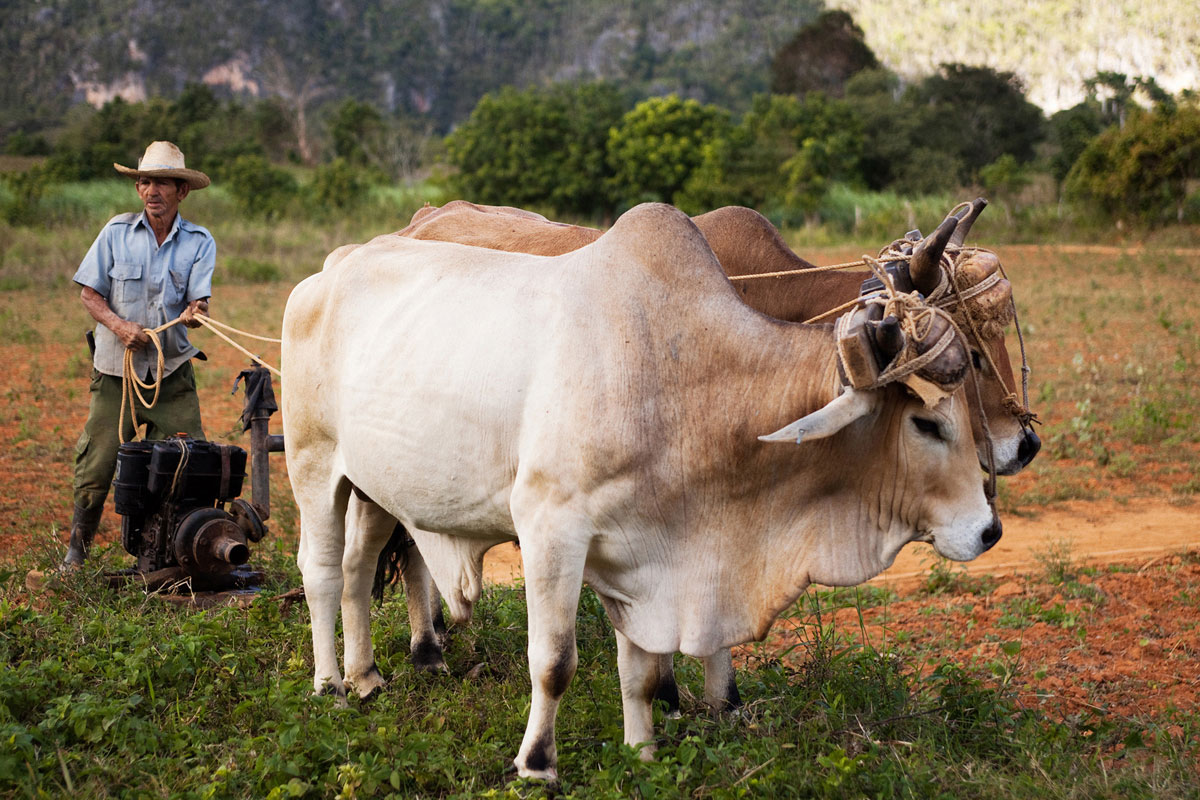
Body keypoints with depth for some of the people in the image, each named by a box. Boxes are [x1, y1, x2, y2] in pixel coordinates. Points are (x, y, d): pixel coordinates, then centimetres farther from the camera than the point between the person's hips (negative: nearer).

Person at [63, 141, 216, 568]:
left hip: (173, 372, 0)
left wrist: (193, 314, -31)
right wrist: (119, 326, -13)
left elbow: (199, 303, -7)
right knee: (96, 464, -1)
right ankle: (76, 549, 15)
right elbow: (89, 293, 4)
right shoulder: (117, 232, 2)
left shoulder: (199, 242, 2)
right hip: (116, 371, 0)